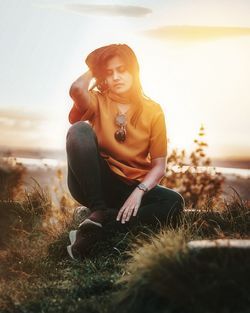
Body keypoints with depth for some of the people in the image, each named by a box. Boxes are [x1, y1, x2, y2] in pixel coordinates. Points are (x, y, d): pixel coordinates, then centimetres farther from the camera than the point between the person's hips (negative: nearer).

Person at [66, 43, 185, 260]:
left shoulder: (153, 111, 1)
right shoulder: (98, 102, 0)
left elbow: (159, 164, -4)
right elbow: (77, 89, -26)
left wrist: (139, 192, -21)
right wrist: (93, 70, -5)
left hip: (131, 188, 2)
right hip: (95, 184, -1)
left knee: (174, 202, -25)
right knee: (80, 129, -25)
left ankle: (101, 222, -27)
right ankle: (98, 211, -27)